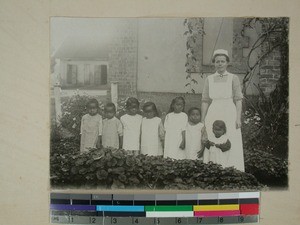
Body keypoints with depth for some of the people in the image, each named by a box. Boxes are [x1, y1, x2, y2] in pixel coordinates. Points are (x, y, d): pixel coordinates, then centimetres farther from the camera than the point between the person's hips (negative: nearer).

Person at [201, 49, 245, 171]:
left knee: (232, 146, -3)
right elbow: (205, 101, 10)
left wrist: (238, 118, -8)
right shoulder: (209, 79, 10)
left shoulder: (233, 78, 4)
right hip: (213, 115, 2)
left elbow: (238, 100, 0)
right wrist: (202, 120, 7)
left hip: (229, 115, -2)